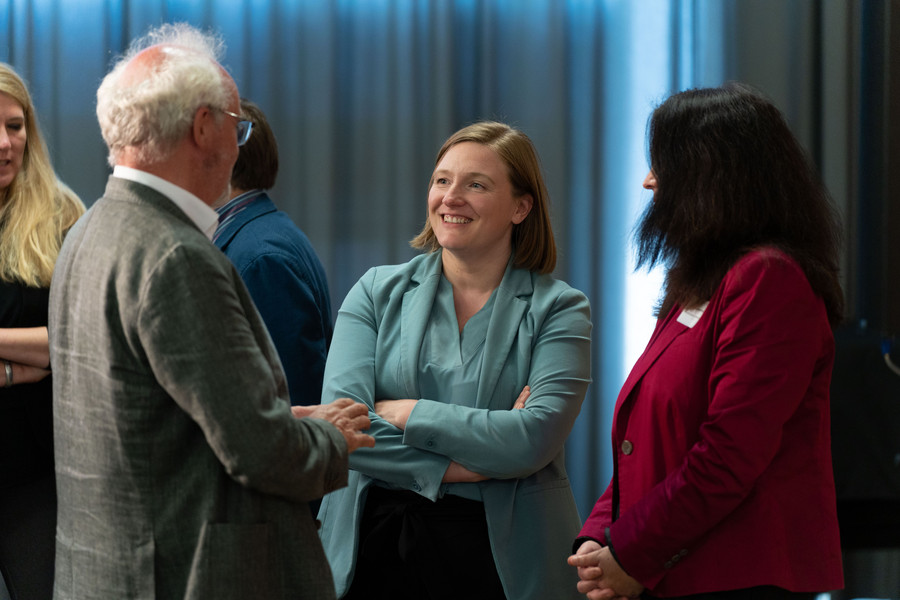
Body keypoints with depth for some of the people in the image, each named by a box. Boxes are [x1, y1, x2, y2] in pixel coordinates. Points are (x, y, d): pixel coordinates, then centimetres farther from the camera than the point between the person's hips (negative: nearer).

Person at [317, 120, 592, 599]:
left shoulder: (557, 308, 1)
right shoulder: (377, 291, 7)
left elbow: (535, 440, -14)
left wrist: (403, 412, -12)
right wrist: (461, 467, -15)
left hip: (502, 556, -2)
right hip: (376, 549, 2)